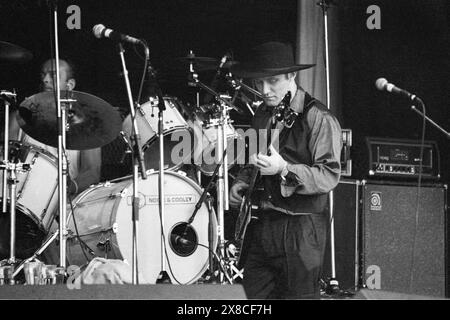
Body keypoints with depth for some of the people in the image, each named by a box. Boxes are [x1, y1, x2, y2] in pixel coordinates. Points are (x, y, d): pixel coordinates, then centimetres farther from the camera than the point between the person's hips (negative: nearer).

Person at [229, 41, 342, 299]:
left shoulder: (319, 119, -12)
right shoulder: (263, 116, 13)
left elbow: (329, 176, -19)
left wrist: (284, 169, -31)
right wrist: (243, 181, 6)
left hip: (300, 229, -7)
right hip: (260, 225, 7)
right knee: (256, 294, 10)